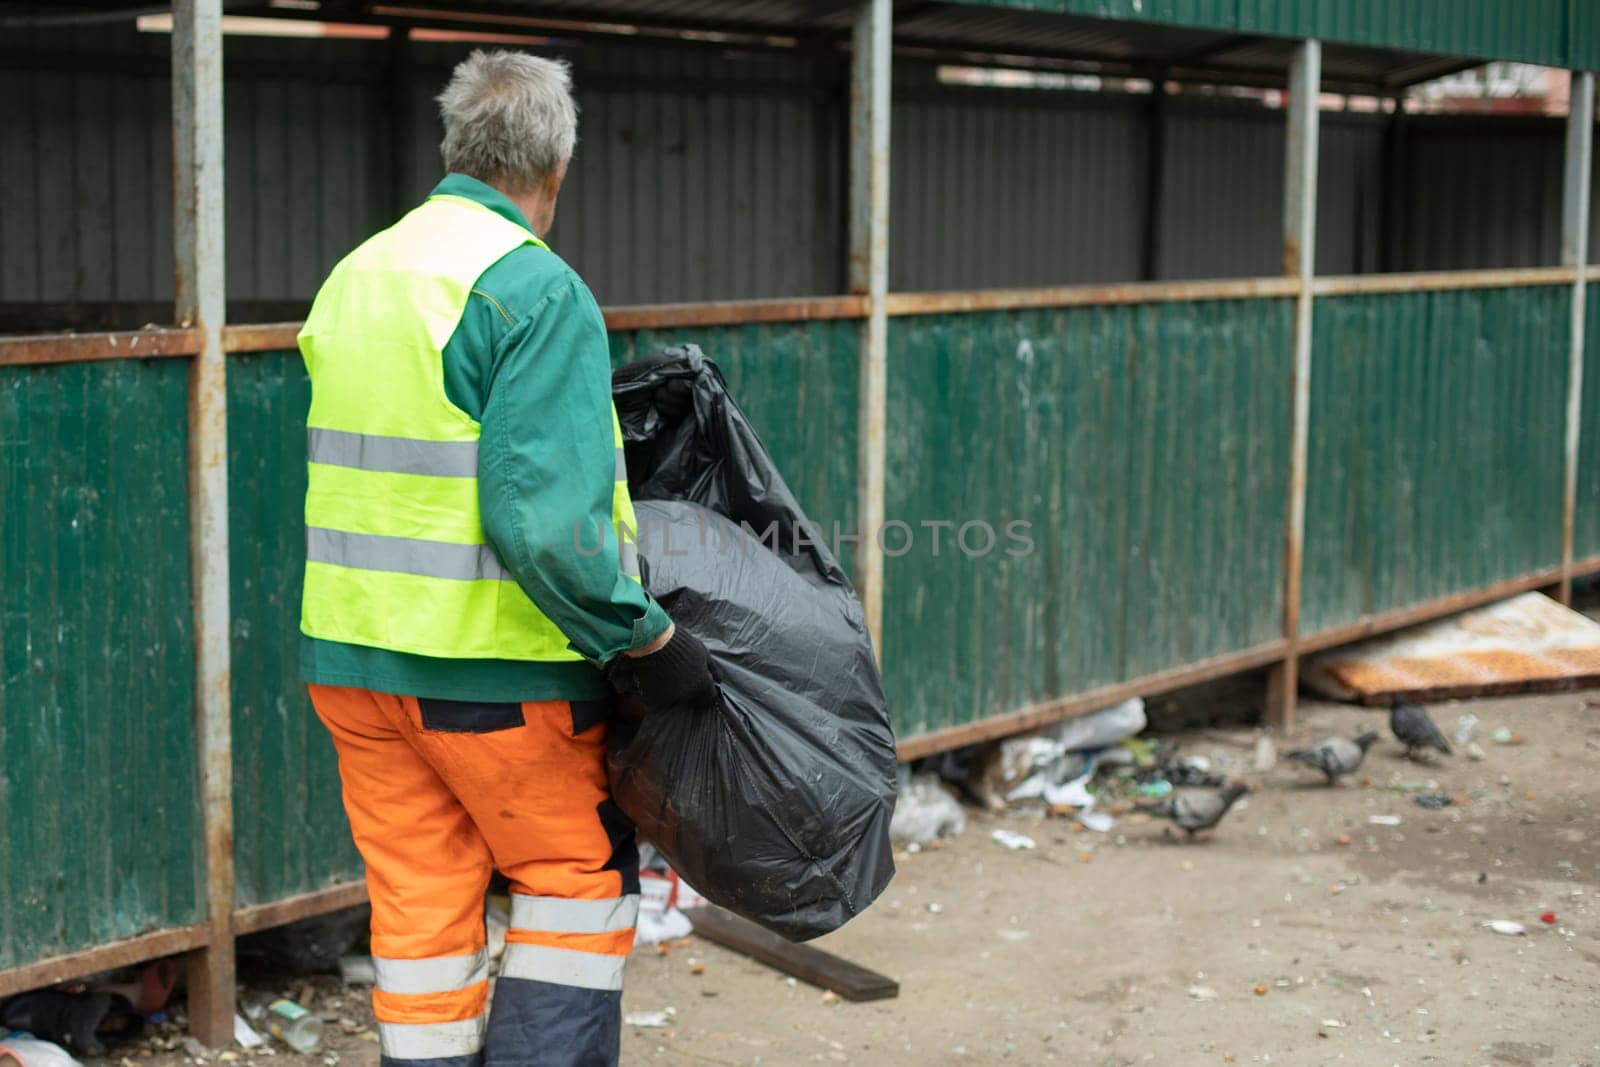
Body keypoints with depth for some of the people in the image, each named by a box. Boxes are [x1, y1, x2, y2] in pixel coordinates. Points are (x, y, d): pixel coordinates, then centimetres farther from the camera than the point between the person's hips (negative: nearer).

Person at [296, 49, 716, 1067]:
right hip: (491, 664, -7)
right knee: (579, 875, 10)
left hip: (350, 648, 7)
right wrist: (651, 639, -16)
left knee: (418, 898, 13)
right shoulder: (538, 291, -14)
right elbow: (543, 518, -23)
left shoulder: (355, 274, 10)